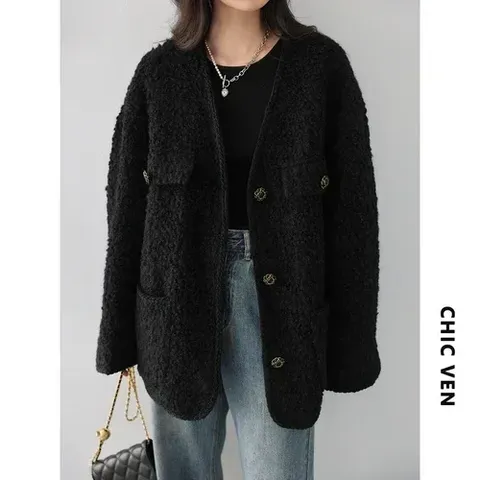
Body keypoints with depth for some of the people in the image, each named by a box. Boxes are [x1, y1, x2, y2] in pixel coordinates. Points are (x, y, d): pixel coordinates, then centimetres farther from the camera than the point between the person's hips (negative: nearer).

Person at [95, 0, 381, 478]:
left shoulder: (321, 63, -1)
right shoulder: (159, 71, 3)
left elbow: (352, 206, -1)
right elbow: (126, 202, 4)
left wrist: (350, 336, -2)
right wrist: (118, 334, 5)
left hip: (279, 301, -1)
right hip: (179, 293, 2)